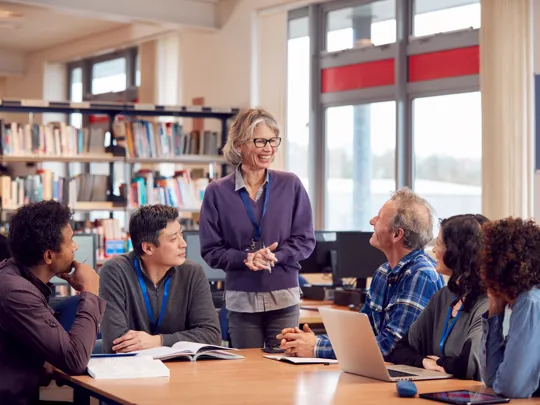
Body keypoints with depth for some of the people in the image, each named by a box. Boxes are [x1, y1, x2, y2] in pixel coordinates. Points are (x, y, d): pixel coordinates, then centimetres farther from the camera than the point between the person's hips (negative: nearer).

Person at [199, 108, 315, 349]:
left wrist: (274, 257, -15)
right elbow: (211, 251, -1)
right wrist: (246, 259, -17)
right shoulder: (217, 192, -1)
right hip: (241, 301, 0)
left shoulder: (291, 185, 1)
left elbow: (305, 240, 1)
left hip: (284, 299, 0)